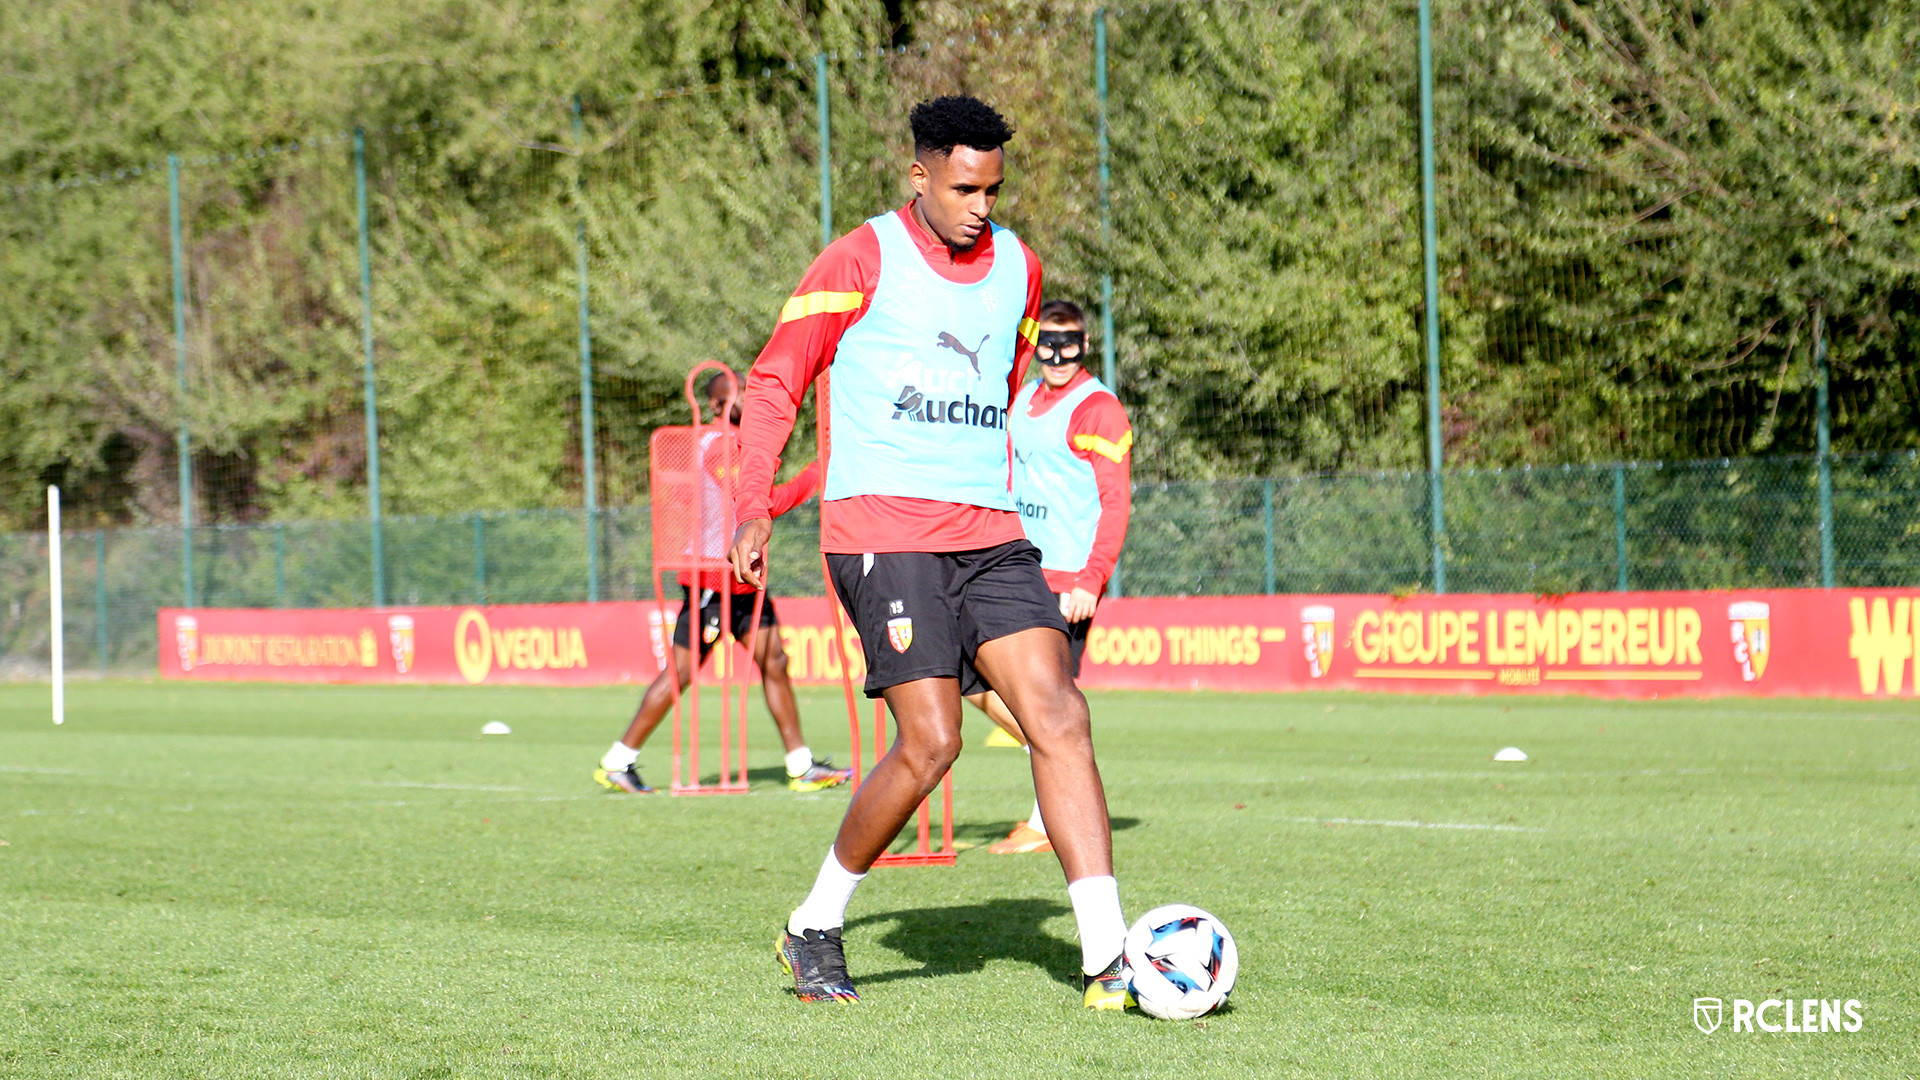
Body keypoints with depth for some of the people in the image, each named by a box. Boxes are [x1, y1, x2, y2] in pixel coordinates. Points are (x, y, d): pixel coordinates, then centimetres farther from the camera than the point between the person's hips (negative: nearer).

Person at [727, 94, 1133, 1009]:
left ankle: (1107, 960, -13)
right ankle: (814, 929, 8)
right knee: (929, 741, -13)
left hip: (987, 531, 5)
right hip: (881, 525, -5)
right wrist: (756, 507, -8)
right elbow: (776, 380, 1)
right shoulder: (861, 260, -3)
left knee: (1059, 716, -10)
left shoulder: (1018, 270, 14)